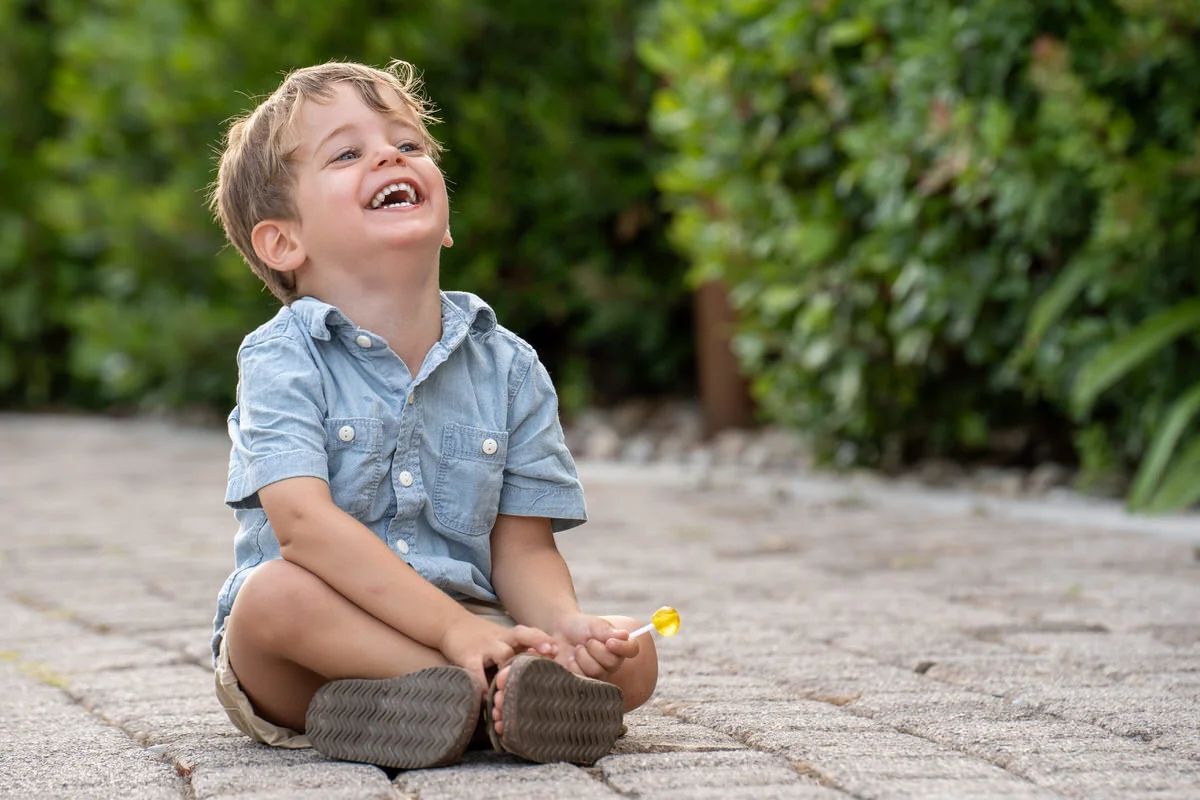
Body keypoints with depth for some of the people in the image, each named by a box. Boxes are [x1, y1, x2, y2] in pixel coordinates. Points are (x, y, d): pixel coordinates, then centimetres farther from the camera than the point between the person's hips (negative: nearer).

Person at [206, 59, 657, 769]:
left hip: (472, 623, 3)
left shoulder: (508, 367, 6)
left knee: (632, 658, -17)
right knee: (276, 592, -36)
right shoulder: (282, 359, -7)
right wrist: (453, 627, -30)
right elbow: (303, 522, -21)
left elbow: (522, 546, 4)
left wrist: (565, 624, -20)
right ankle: (502, 689, -28)